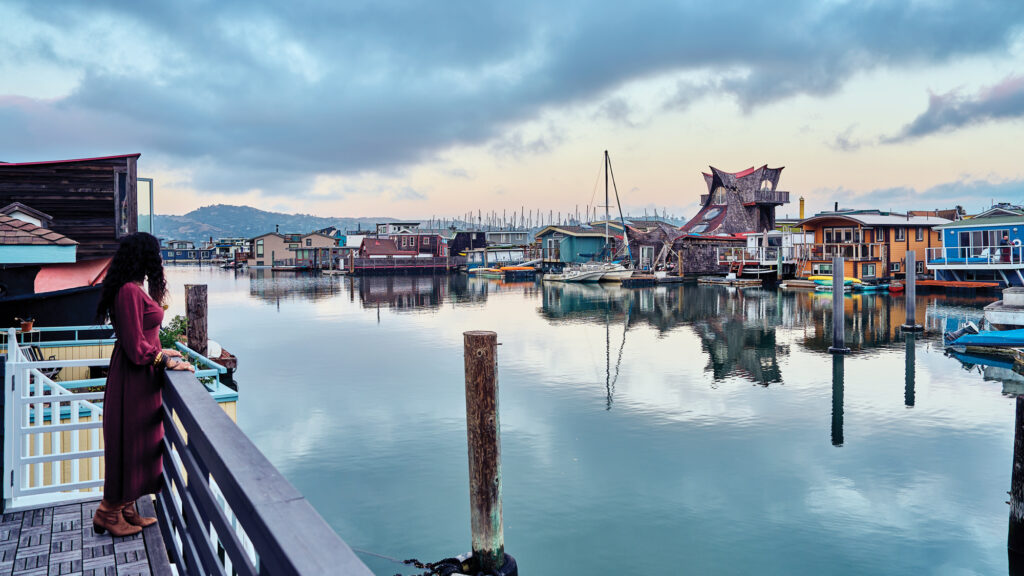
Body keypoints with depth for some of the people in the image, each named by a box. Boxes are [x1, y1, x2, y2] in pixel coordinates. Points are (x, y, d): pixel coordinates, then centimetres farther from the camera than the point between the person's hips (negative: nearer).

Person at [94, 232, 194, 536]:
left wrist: (162, 352, 15)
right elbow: (136, 348, -21)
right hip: (133, 379, -10)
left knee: (139, 442, 16)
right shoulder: (130, 291, -20)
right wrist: (167, 362, -12)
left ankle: (126, 509, 27)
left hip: (140, 376, 10)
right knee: (128, 442, 2)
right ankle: (109, 513, 16)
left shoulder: (135, 290, 11)